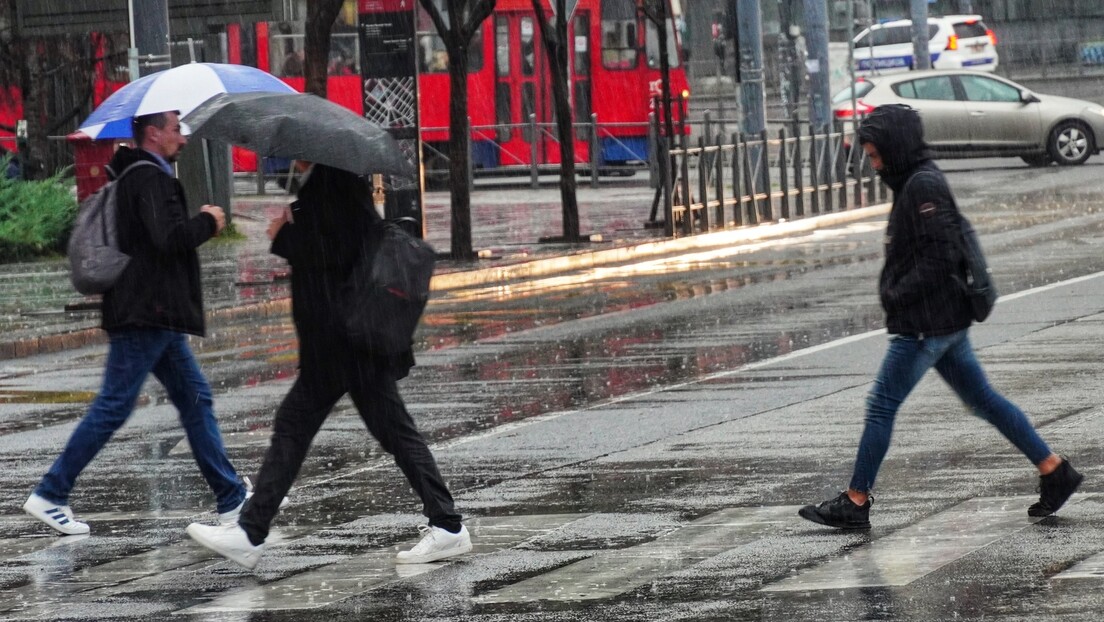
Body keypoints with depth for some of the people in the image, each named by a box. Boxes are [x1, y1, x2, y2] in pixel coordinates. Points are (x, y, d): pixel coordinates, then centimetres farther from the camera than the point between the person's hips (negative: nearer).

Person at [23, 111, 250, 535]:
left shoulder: (134, 177, 16)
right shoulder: (149, 179, -15)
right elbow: (170, 238, -26)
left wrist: (197, 223, 13)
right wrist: (208, 221, -9)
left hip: (156, 316, 11)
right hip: (144, 314, -11)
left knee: (195, 399, 11)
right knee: (113, 407, -7)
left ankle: (232, 499, 13)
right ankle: (49, 496, -2)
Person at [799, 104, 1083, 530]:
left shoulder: (923, 186, -17)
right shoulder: (916, 182, 14)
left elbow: (941, 257, -23)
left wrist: (897, 295, -16)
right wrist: (894, 291, 11)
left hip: (927, 323, -10)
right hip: (946, 319, 10)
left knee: (882, 405, -5)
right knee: (981, 399, 13)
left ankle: (855, 503, 0)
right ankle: (1053, 469, 14)